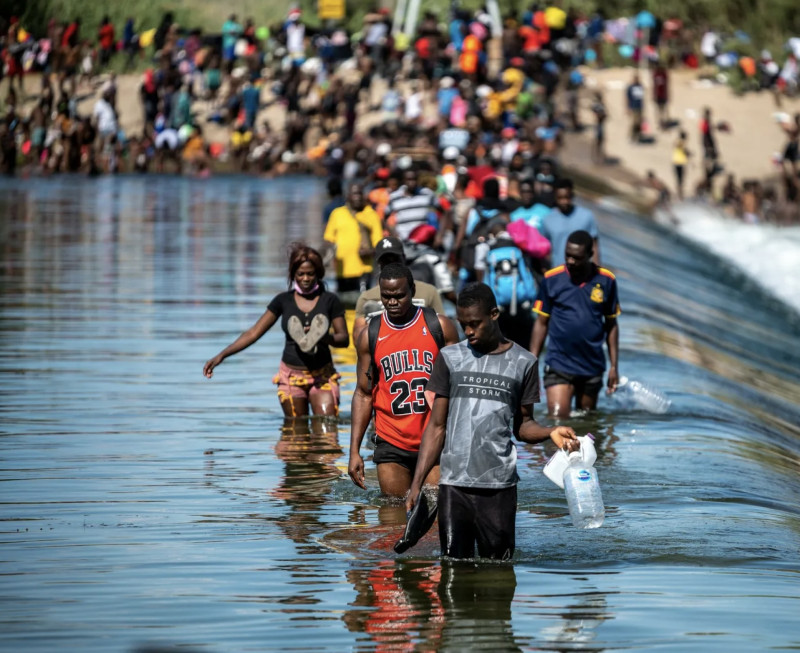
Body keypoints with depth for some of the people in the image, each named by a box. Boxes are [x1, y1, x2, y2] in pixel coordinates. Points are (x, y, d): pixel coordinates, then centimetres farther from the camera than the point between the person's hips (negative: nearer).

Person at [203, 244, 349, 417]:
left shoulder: (329, 301, 0)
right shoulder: (284, 301, 3)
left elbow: (344, 338, 1)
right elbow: (254, 333, 3)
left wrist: (324, 337, -23)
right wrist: (221, 355, -5)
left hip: (322, 377, -1)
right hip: (291, 377, 2)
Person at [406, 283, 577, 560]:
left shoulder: (523, 363, 7)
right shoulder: (450, 358, 9)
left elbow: (522, 425, 12)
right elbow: (437, 427, 9)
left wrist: (550, 432, -10)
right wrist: (417, 484, 2)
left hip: (500, 485, -1)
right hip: (454, 484, 1)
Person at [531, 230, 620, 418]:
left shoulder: (606, 281, 0)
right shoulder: (551, 279, -3)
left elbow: (611, 325, 8)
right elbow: (541, 323, 3)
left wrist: (614, 366, 5)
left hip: (593, 367, 2)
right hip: (559, 365, -2)